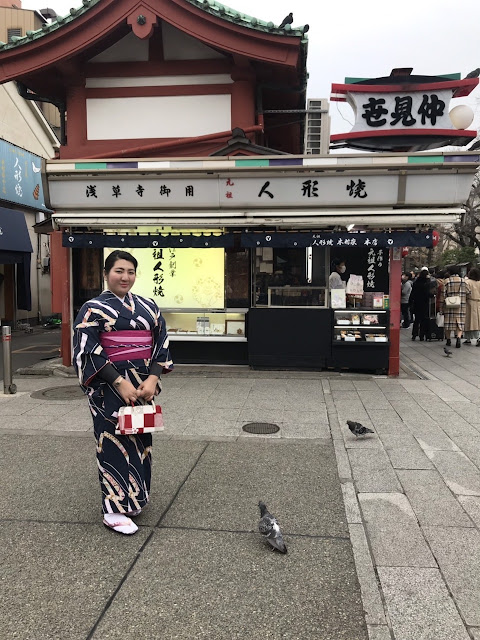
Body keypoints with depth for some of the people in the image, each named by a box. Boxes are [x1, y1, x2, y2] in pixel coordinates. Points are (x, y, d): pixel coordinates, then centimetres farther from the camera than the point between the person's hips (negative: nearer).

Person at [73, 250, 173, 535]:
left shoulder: (149, 307, 8)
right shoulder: (93, 309, -4)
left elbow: (161, 344, 5)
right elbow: (88, 352, -11)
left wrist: (152, 378, -10)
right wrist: (120, 383, -18)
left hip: (144, 384, 5)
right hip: (110, 386, -4)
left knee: (139, 439, 11)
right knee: (114, 441, -1)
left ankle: (134, 498, 29)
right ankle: (114, 510, 9)